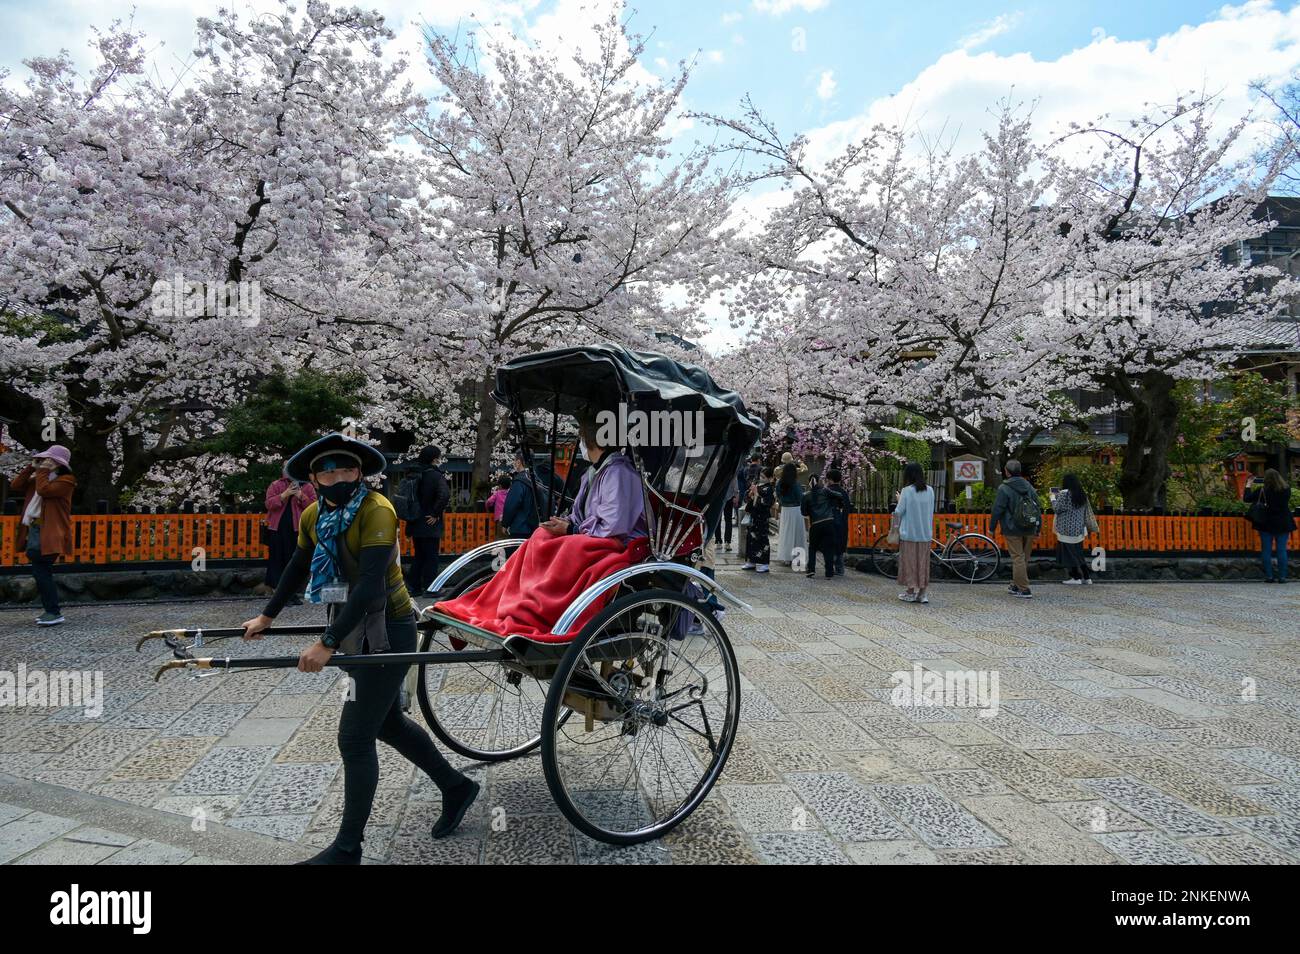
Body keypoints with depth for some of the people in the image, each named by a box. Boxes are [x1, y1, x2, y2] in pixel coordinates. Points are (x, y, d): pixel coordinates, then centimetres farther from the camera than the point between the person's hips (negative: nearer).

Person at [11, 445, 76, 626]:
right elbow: (16, 485, 12)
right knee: (42, 572, 12)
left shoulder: (66, 480, -7)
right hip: (33, 530, 9)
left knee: (41, 572, -12)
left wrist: (43, 470, -10)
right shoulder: (39, 478, 20)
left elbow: (44, 489, -22)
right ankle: (50, 610, 20)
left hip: (48, 534, -9)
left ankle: (54, 613, -8)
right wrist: (31, 467, 6)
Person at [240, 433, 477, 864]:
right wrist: (266, 617, 25)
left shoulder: (376, 511, -21)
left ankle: (347, 849, 15)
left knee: (355, 738, -2)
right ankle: (456, 786, 37)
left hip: (385, 632, -8)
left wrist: (328, 643, -32)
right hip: (355, 630, 8)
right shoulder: (314, 516, 3)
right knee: (387, 722, 19)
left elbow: (370, 585, -28)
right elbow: (298, 568, 19)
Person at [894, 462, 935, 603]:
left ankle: (911, 593, 11)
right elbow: (931, 511, 8)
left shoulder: (906, 491, -12)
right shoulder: (930, 490, 2)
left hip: (909, 533, -4)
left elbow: (899, 512, -7)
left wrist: (899, 500, 9)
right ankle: (923, 593, 10)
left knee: (909, 561, 6)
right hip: (925, 533, 4)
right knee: (923, 562, 10)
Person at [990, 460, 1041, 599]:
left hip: (1013, 530, -6)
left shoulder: (1004, 488, -12)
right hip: (1029, 530, 6)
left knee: (1018, 558, -4)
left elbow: (997, 510, -12)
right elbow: (1038, 507, 12)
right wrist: (1038, 528, 19)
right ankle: (1015, 585, 25)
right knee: (1025, 558, 14)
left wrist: (991, 527, -2)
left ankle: (1024, 590, -6)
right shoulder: (1028, 486, 8)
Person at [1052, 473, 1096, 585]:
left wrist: (1053, 498, 2)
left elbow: (1057, 509, -11)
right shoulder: (1082, 494, 9)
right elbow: (1086, 512, 13)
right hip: (1079, 529, 8)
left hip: (1067, 529, -8)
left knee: (1069, 553, 2)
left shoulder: (1064, 494, -15)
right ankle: (1087, 577, 16)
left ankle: (1076, 578, 4)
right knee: (1079, 553, 15)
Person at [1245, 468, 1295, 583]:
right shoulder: (1286, 490, -4)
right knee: (1282, 550, 5)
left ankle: (1269, 576, 5)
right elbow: (1287, 503, 13)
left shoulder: (1262, 490, -12)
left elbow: (1246, 499, -4)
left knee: (1266, 551, 5)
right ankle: (1282, 576, 4)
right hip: (1283, 524, 2)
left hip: (1266, 524, -2)